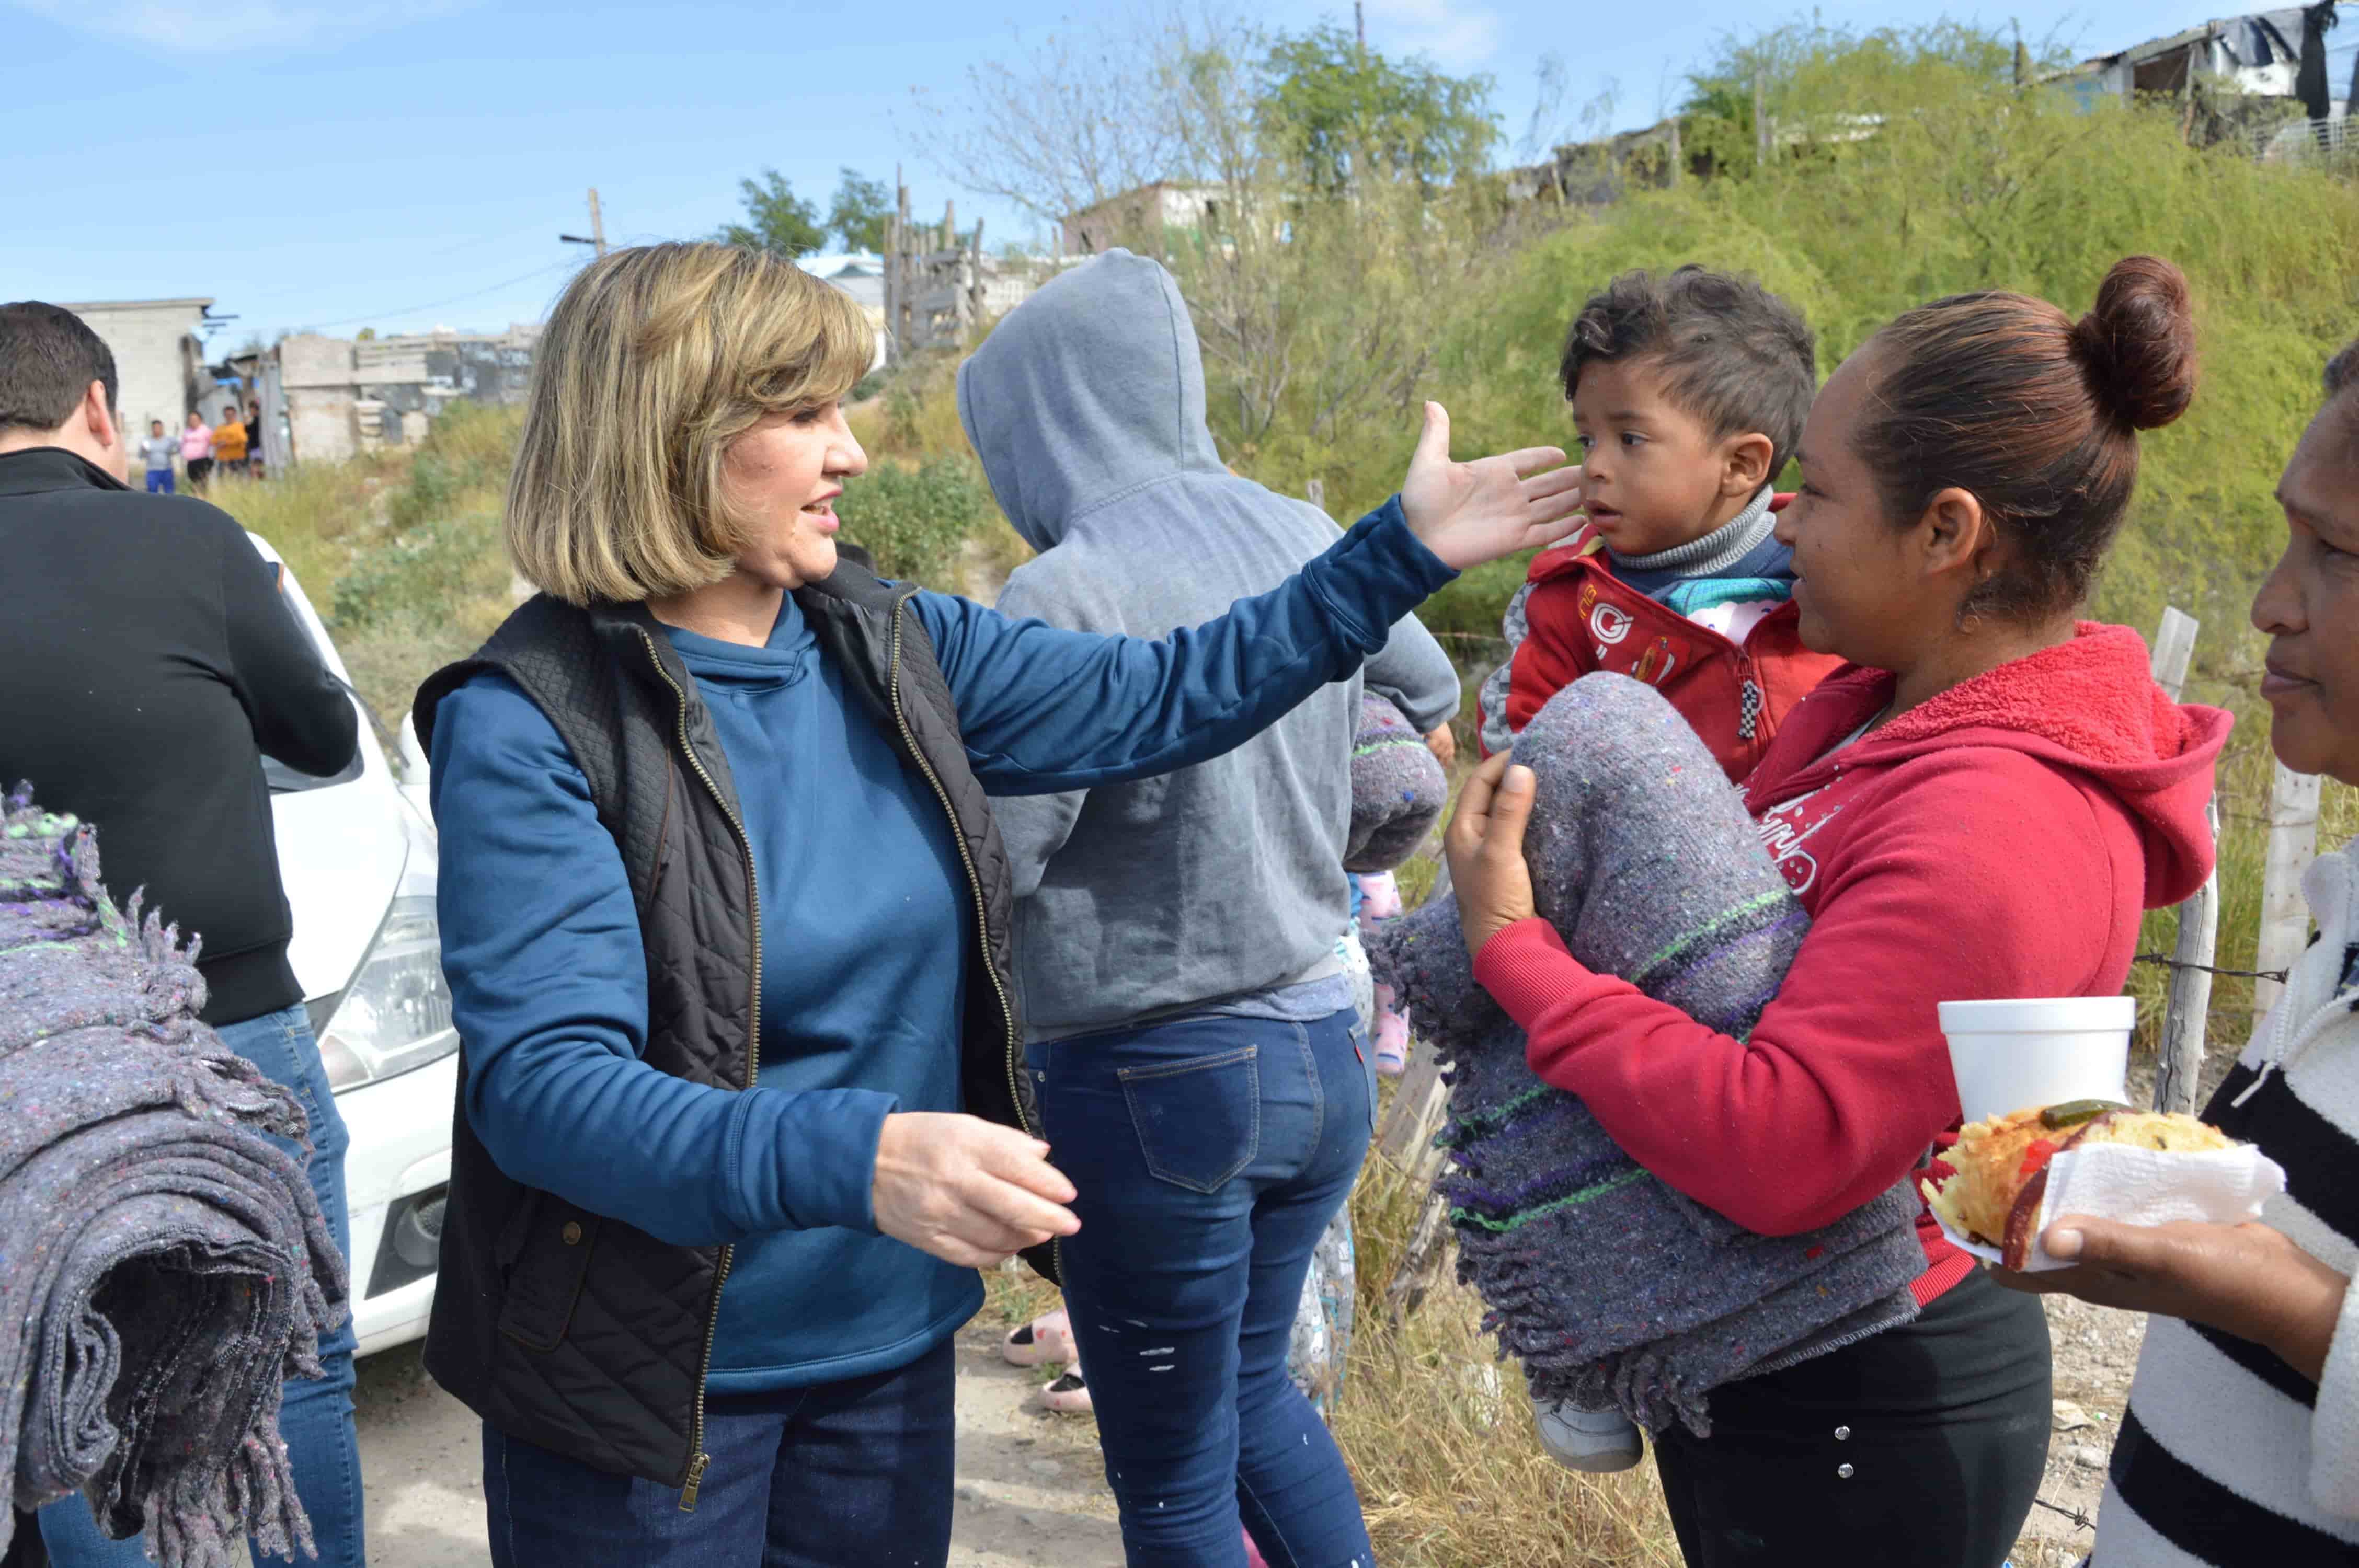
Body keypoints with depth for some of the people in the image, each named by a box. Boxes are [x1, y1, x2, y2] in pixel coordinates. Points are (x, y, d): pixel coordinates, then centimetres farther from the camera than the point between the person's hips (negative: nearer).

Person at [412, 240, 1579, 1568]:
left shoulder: (893, 647, 0)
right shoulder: (529, 722, -18)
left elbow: (1156, 701, 7)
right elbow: (543, 1080, -25)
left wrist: (1404, 553, 4)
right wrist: (850, 1161, -40)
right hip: (652, 1376, -5)